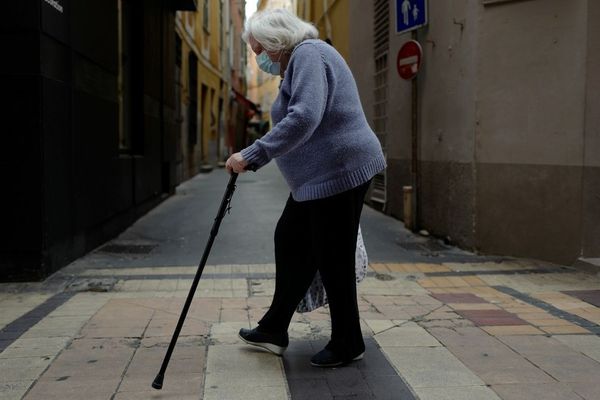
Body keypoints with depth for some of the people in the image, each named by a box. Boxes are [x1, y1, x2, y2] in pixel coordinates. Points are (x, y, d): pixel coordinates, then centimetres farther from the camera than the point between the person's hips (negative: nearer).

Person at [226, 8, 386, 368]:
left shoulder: (308, 54, -14)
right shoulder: (298, 60, 19)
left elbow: (304, 118, -29)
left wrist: (252, 155, -29)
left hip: (338, 171, -11)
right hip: (317, 176, 11)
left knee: (333, 258, 0)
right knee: (291, 241, 14)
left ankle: (348, 345, 16)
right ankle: (274, 331, 25)